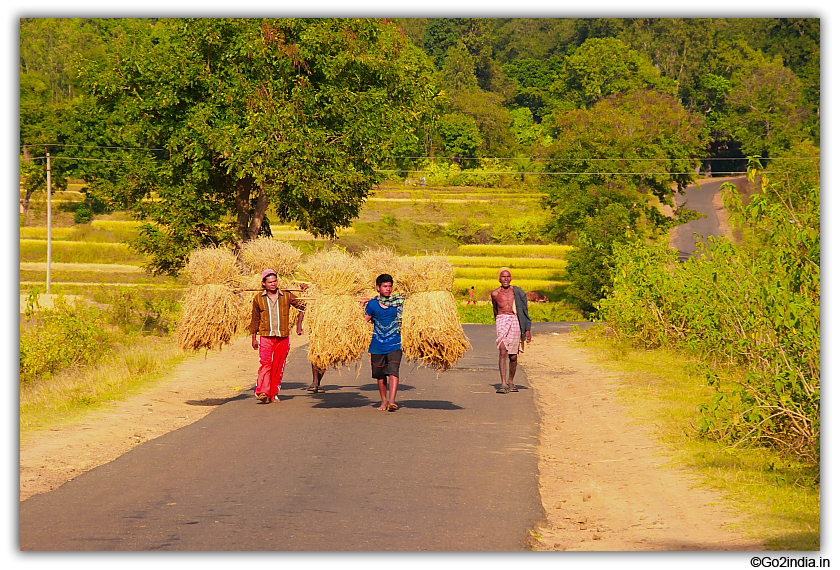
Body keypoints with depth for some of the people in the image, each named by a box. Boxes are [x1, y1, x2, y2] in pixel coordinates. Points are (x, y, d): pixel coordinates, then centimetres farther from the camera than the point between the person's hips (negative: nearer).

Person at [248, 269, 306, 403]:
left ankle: (273, 393, 11)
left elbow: (303, 305, 8)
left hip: (283, 337, 2)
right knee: (266, 363, -16)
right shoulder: (258, 298, 7)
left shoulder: (286, 296, 7)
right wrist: (253, 338, 12)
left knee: (279, 366, 3)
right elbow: (255, 319, 13)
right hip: (266, 336, -2)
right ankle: (262, 392, -23)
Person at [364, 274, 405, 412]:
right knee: (380, 374, 10)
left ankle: (392, 401, -25)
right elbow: (365, 321, 9)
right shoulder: (372, 304, 2)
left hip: (394, 344, -1)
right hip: (377, 344, 2)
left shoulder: (399, 301, 2)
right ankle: (384, 401, 26)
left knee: (393, 371, -17)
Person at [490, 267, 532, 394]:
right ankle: (503, 384, -20)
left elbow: (524, 311, 7)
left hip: (516, 322, 1)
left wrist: (528, 329, 3)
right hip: (502, 321, -1)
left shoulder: (517, 291, 4)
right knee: (503, 352, -17)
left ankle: (510, 382, 26)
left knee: (513, 356, 7)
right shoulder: (495, 294, 6)